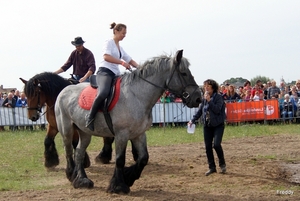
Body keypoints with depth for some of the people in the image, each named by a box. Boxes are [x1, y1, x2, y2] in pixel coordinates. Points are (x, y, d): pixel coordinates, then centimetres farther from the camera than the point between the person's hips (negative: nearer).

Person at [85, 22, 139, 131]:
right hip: (105, 72, -10)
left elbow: (130, 60, 30)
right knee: (103, 93, -36)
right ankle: (90, 118, -25)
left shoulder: (120, 48, 26)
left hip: (115, 74, 10)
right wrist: (122, 62, -22)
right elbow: (106, 56, -16)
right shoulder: (109, 43, 1)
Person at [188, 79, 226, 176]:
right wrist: (192, 120, 7)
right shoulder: (204, 98, 8)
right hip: (207, 125, 6)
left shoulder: (218, 97, -8)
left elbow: (217, 110, -20)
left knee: (216, 144, -17)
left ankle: (222, 163, 5)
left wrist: (209, 100, -22)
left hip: (218, 125, -6)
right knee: (208, 147, 4)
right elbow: (200, 111, 15)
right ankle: (212, 167, 14)